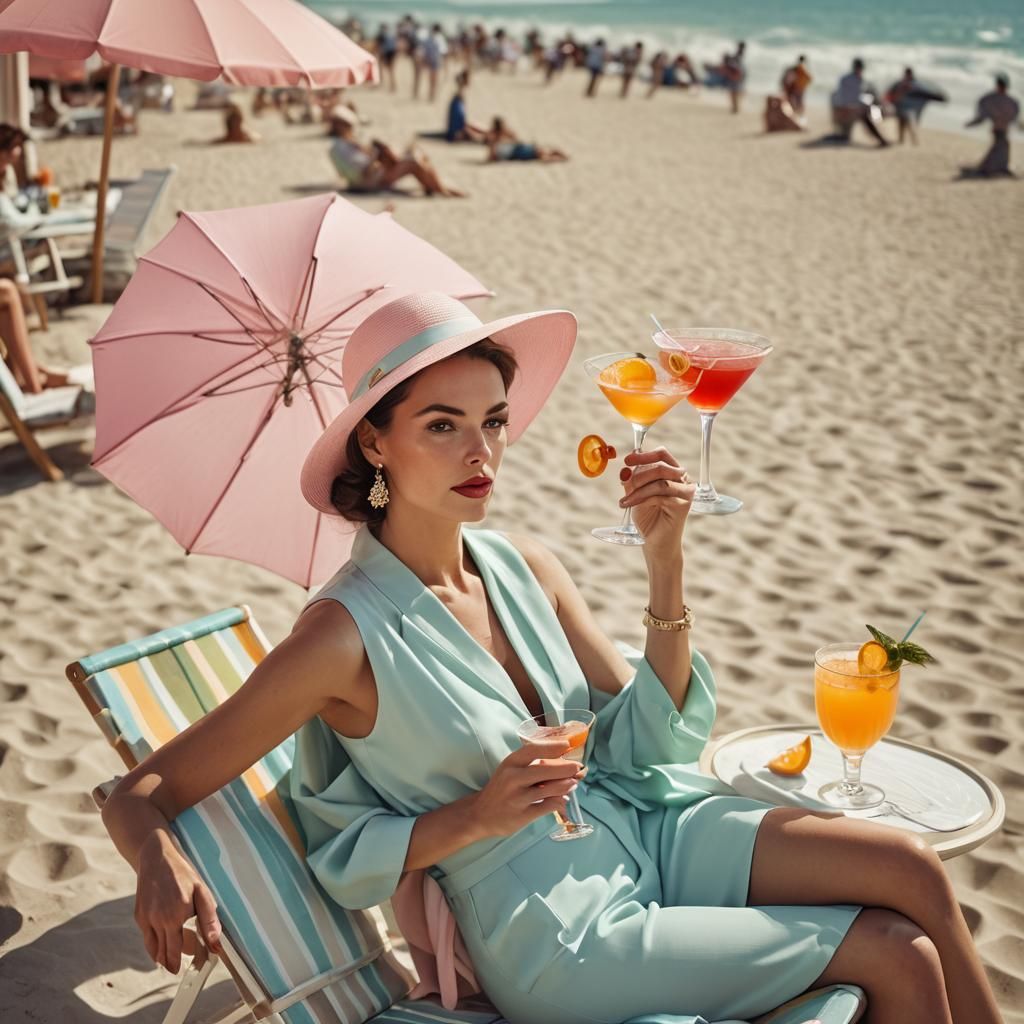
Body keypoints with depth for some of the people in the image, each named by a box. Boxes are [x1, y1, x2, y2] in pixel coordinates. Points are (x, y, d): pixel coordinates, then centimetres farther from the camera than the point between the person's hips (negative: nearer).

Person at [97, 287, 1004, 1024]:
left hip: (643, 830, 6)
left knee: (913, 869, -8)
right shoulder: (346, 633, -18)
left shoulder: (525, 566, -1)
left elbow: (645, 745, 1)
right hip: (560, 939, -6)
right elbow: (140, 796, -14)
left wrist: (665, 558, -9)